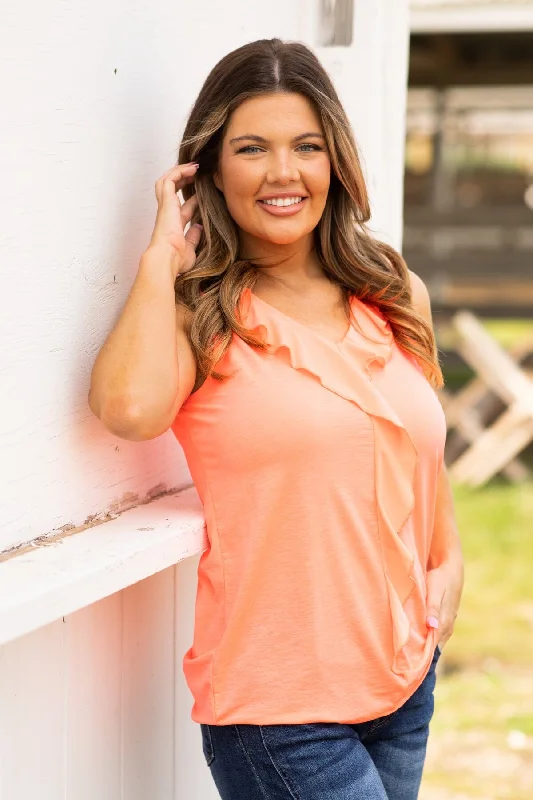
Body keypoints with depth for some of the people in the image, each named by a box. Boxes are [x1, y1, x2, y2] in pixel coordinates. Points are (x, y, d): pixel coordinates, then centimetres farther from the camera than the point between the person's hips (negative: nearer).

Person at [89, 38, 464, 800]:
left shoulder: (396, 297, 8)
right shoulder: (201, 316, -6)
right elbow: (130, 407, -28)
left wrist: (446, 572, 10)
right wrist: (164, 252, -15)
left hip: (404, 681, 5)